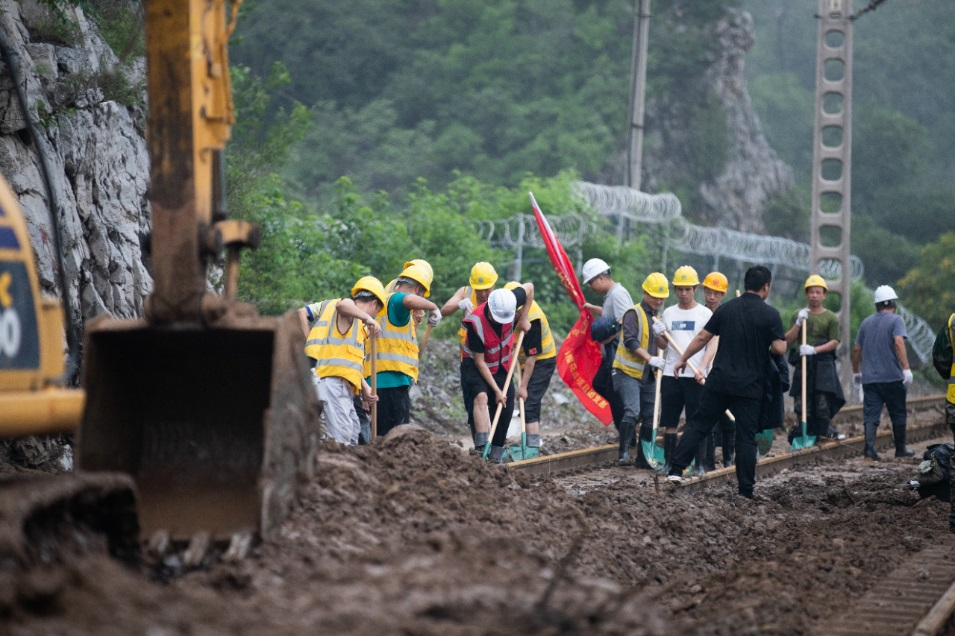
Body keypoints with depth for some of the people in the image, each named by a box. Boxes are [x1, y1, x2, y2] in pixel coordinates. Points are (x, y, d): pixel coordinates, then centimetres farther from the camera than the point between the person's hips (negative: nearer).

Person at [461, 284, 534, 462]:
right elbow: (479, 362, -26)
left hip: (502, 365, 5)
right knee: (481, 396, -30)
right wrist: (497, 390, -23)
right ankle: (482, 447, -39)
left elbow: (529, 287, -1)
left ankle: (496, 453, 15)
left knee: (506, 407, 1)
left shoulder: (509, 304, -24)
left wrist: (523, 319, -5)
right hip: (476, 366, -5)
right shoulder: (476, 323, -34)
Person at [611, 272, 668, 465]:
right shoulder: (634, 314, -9)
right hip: (628, 372, -8)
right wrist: (650, 358, -28)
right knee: (632, 411, -22)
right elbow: (630, 341, -21)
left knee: (650, 417, 8)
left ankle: (643, 456, 17)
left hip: (648, 376, 8)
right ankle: (624, 451, -15)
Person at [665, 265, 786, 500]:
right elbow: (780, 349, -13)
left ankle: (676, 469, 1)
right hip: (750, 386, -2)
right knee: (746, 436, 3)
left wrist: (683, 359, 18)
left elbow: (702, 337, 6)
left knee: (698, 424, 10)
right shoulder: (770, 314, -6)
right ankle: (745, 489, 4)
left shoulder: (726, 308, 3)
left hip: (720, 381, 2)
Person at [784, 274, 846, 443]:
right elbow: (788, 340, 8)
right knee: (800, 404, -2)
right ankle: (806, 433, 6)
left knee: (823, 403, -7)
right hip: (803, 365, 2)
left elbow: (834, 342, -3)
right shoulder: (797, 315, 13)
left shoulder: (831, 318, 5)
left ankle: (823, 432, 2)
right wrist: (798, 323, -6)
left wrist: (814, 349, -16)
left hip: (823, 365, -2)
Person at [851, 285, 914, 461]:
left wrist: (856, 372, 27)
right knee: (898, 414, 10)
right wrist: (906, 368, -22)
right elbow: (899, 343, -18)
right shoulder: (896, 320, -3)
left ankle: (869, 450, -13)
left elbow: (856, 349, 16)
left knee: (871, 415, 0)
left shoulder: (866, 322, 14)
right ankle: (900, 449, 18)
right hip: (892, 377, -4)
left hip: (869, 378, 4)